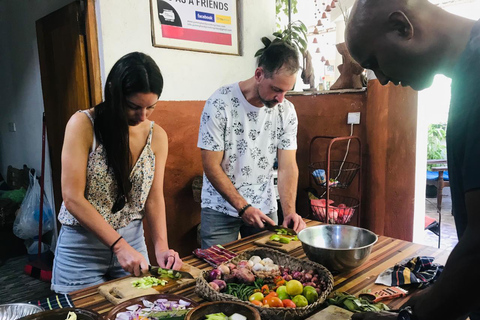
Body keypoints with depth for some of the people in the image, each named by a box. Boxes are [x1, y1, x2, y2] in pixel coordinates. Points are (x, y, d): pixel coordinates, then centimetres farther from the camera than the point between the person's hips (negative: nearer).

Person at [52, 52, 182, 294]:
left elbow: (154, 198, -1)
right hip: (82, 246, -3)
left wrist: (161, 246, -14)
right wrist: (119, 246, -21)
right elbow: (72, 199, -17)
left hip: (133, 240, 4)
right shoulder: (83, 124, -16)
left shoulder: (157, 136, -4)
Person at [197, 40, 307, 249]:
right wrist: (243, 207, -18)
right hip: (220, 209, -3)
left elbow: (288, 166, -6)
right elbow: (211, 166, -15)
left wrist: (289, 211, -19)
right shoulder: (220, 104, -18)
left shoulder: (286, 111, -5)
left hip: (265, 208, 4)